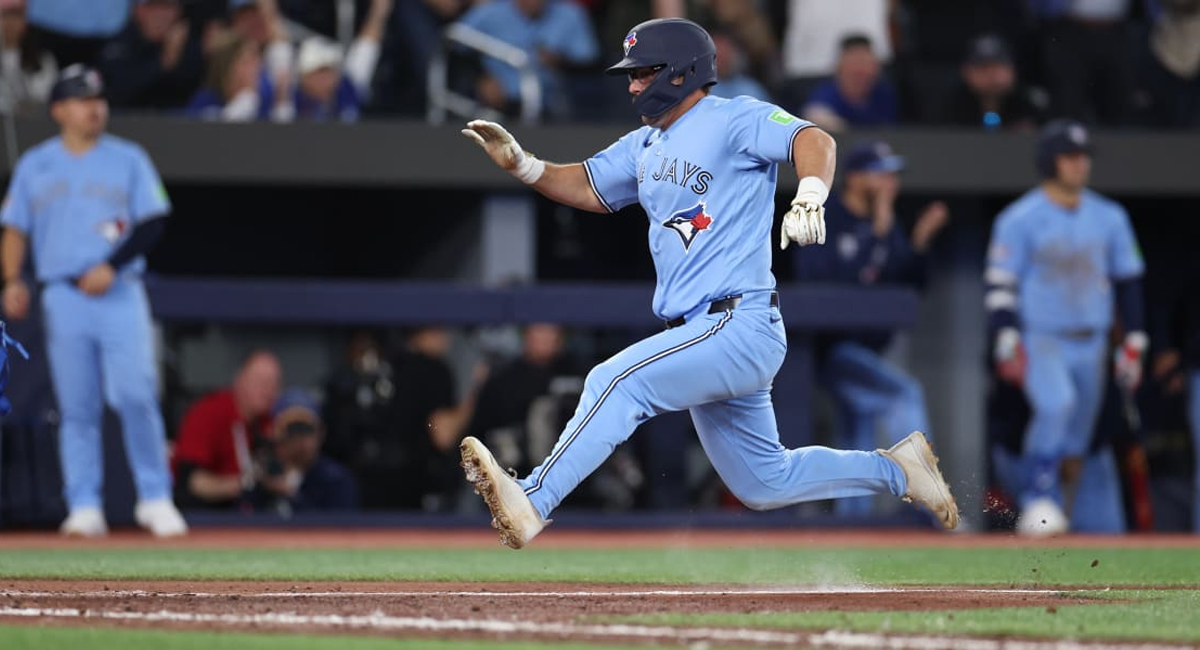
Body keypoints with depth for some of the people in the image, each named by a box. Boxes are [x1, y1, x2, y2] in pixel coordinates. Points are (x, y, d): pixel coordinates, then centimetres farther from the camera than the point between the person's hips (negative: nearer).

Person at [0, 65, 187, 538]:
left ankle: (155, 499, -4)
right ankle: (84, 507, 3)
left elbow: (153, 223, 2)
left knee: (136, 396, -12)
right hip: (63, 297, 1)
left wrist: (112, 266, -11)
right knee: (77, 406, 0)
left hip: (119, 292, -1)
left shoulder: (128, 159, 8)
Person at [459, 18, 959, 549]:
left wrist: (810, 193, -44)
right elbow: (586, 187, 22)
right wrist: (519, 164, 4)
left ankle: (532, 504, -30)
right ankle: (896, 470, 28)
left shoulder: (735, 121, -9)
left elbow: (813, 141, -23)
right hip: (700, 334, 10)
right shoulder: (646, 146, 18)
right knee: (762, 484, 15)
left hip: (740, 325, -10)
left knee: (618, 381, -25)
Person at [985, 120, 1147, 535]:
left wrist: (1133, 345, 10)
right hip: (1040, 340, -5)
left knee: (1075, 437, 6)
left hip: (1091, 344, 5)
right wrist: (1007, 342, -16)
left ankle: (1050, 513, 18)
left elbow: (1128, 282, 14)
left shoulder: (1110, 218, 8)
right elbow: (1001, 285, -7)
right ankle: (1039, 498, -24)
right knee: (1056, 404, -30)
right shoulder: (1019, 219, -6)